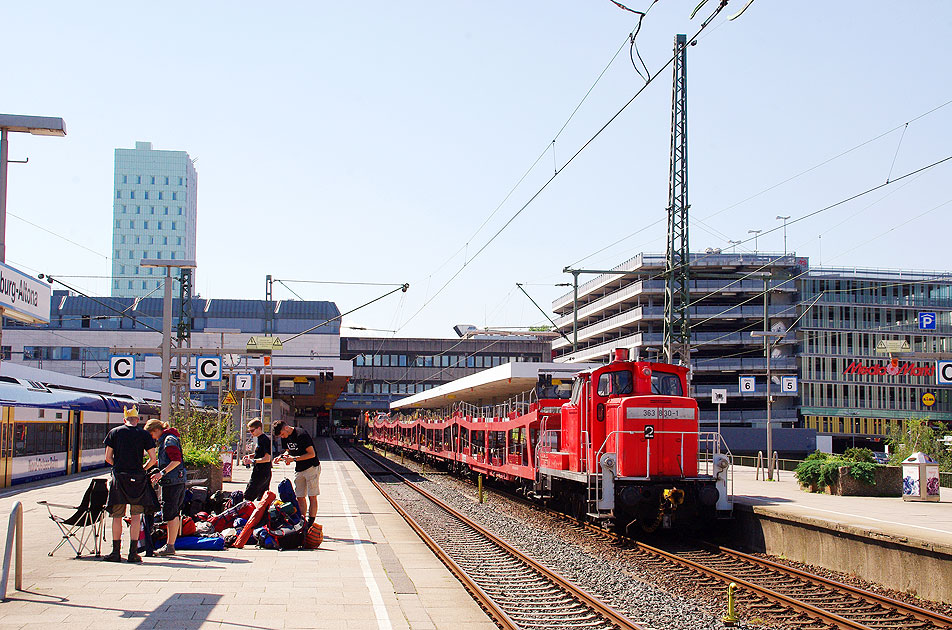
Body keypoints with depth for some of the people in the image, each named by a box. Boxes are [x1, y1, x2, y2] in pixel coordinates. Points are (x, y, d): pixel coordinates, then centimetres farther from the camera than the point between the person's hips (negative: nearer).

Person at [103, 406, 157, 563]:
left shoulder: (114, 432, 6)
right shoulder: (144, 435, 4)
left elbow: (108, 457, 5)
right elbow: (153, 458, 1)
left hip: (119, 478, 1)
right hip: (138, 478, 0)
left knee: (117, 516, 7)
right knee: (136, 516, 5)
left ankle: (116, 552, 7)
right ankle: (133, 552, 2)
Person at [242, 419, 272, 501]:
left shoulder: (265, 439, -15)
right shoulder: (259, 438, 16)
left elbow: (267, 458, -20)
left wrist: (252, 461, -24)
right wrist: (250, 456, 11)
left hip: (261, 473, -10)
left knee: (247, 497, -11)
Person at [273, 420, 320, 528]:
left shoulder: (301, 435, -22)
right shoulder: (285, 437, 3)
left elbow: (312, 454, -21)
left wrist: (294, 458, -23)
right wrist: (285, 455, -3)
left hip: (311, 468, -8)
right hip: (299, 470, 8)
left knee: (312, 497, -6)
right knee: (300, 498, 6)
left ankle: (311, 522, -4)